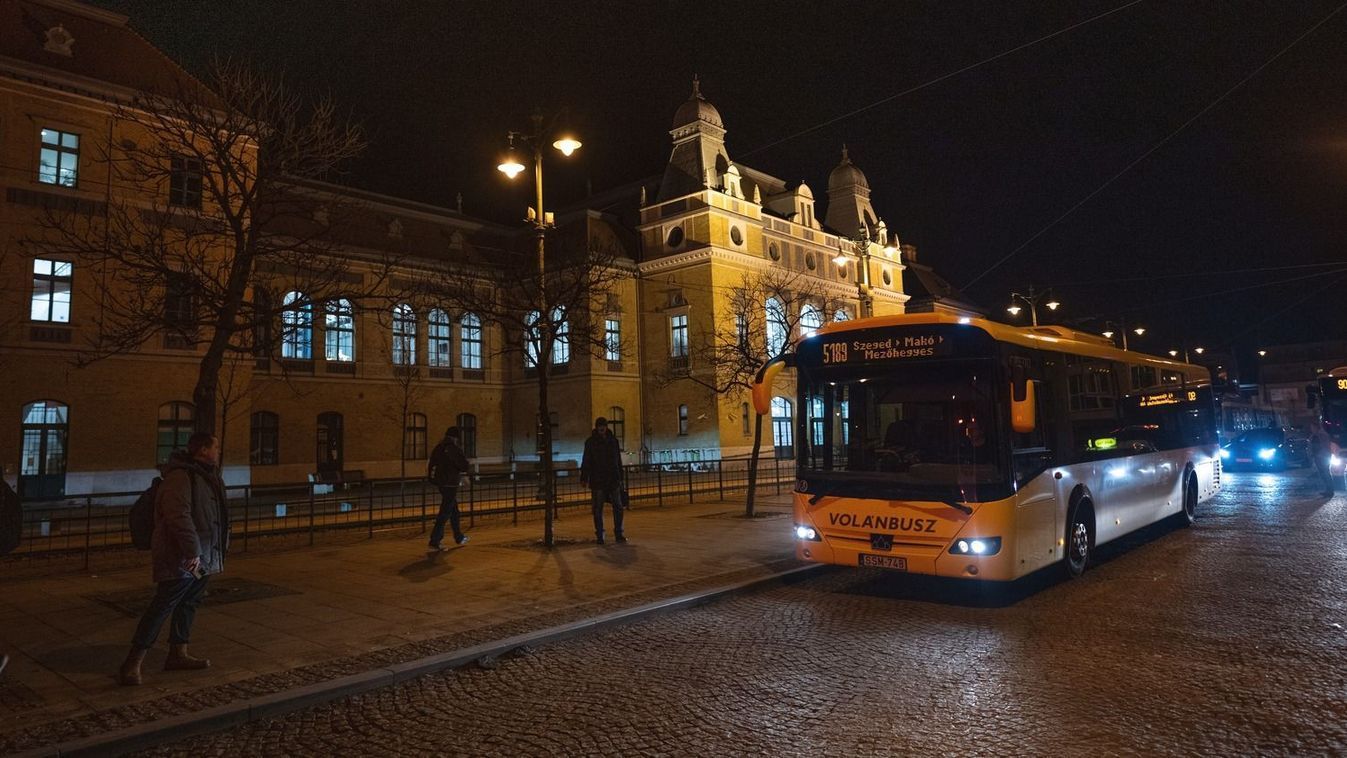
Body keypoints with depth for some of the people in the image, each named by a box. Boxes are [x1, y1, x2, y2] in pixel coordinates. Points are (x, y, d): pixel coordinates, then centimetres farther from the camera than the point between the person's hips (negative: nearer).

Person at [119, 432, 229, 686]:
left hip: (201, 558, 10)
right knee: (162, 607, -7)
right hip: (180, 559, -10)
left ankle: (178, 655, 25)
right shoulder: (180, 476, -17)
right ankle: (133, 663, 1)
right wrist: (192, 551, -28)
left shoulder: (206, 476, 15)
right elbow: (178, 516, -26)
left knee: (189, 605, 15)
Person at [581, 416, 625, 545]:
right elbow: (586, 461, -3)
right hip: (597, 481, -3)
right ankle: (599, 536, 9)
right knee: (598, 509, 2)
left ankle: (618, 534, 14)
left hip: (613, 480, 3)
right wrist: (584, 477, -10)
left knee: (618, 507, 5)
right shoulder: (590, 442, -1)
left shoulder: (613, 440, 10)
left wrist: (620, 477, 14)